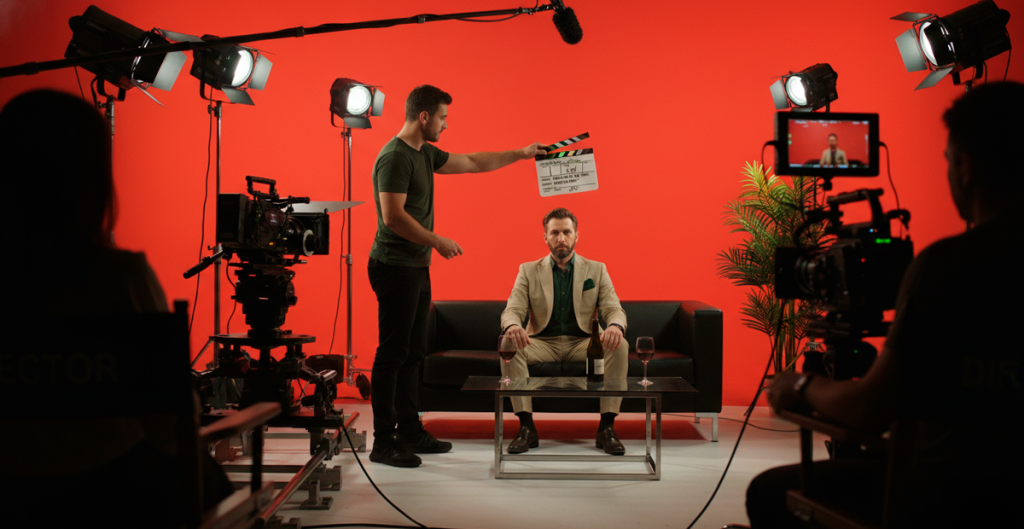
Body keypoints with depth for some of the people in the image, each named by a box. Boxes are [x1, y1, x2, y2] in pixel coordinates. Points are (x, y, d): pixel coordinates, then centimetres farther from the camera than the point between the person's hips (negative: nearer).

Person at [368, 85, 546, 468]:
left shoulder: (425, 153, 15)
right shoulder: (395, 157, -16)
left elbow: (472, 163, 26)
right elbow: (393, 216, -22)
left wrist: (520, 154, 28)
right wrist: (438, 241, -14)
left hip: (416, 268, 10)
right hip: (396, 268, -10)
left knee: (413, 353, 13)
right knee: (393, 354, -6)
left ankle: (410, 432, 21)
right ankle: (383, 443, -1)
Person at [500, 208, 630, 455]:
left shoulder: (596, 270, 8)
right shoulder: (529, 271, 7)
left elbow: (614, 309, -3)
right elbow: (512, 309, -4)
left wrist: (615, 326, -30)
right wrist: (512, 326, -32)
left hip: (583, 343, 0)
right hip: (543, 343, 0)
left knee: (620, 347, -30)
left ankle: (607, 427, -25)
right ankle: (526, 427, -28)